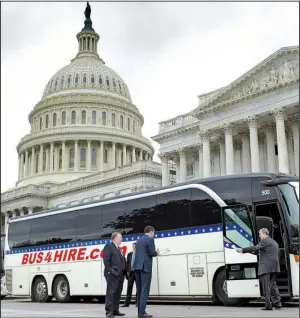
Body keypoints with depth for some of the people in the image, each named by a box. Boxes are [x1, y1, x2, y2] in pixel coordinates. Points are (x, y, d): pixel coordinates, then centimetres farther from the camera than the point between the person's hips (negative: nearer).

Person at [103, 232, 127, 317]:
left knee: (118, 293, 8)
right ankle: (109, 311, -8)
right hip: (112, 274, -8)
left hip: (120, 274, 8)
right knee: (111, 292, -8)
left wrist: (125, 271, 11)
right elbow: (106, 260, -11)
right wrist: (110, 270, -18)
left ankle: (115, 310, 13)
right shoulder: (108, 246, -3)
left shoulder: (119, 248, 24)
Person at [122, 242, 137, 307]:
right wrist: (127, 271, 3)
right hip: (131, 272, 3)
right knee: (129, 288, 2)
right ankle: (127, 303, 3)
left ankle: (137, 302, 7)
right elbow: (127, 263, 13)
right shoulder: (129, 254, 13)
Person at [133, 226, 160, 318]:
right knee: (145, 290, -7)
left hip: (137, 266, 8)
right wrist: (157, 253, 9)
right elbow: (152, 253, -13)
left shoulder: (139, 240, 19)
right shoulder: (150, 239, -5)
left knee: (139, 289, 10)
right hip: (145, 266, -8)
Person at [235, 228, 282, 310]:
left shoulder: (264, 241, -7)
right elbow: (278, 255, 23)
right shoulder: (274, 242, 21)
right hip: (274, 267, 8)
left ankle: (268, 305, -4)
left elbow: (254, 248, -16)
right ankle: (277, 303, 7)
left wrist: (242, 250, -12)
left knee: (266, 286, -4)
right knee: (273, 284, 13)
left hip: (265, 267, -8)